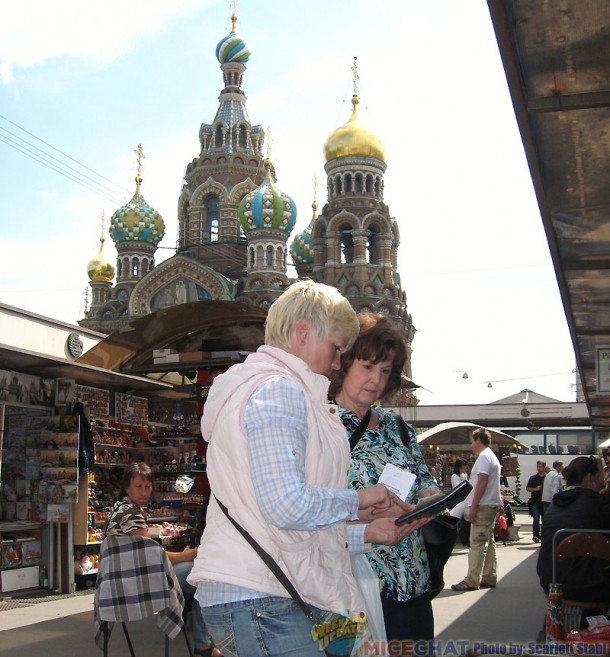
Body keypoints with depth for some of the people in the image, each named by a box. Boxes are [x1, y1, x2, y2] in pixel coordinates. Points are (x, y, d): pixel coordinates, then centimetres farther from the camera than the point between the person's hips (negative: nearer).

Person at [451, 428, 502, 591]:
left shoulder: (484, 457, -12)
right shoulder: (492, 457, 22)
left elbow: (482, 482, -20)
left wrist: (473, 507, -21)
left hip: (483, 506, -11)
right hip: (491, 505, 11)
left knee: (477, 543, -11)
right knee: (488, 543, 12)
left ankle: (472, 581, -12)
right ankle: (489, 578, 15)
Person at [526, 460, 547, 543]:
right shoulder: (533, 478, 9)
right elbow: (527, 488, 7)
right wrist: (536, 489, -8)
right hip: (535, 502, 0)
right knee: (536, 518, -10)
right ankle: (536, 535, -11)